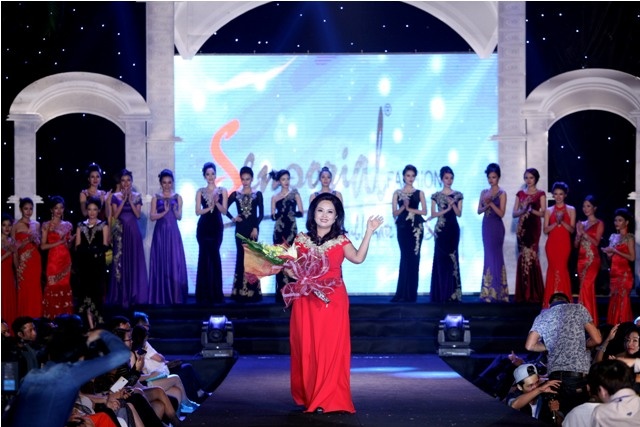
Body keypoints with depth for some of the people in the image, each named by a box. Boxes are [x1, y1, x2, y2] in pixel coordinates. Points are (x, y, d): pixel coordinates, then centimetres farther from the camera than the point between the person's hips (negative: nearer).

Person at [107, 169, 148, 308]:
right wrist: (124, 200, -11)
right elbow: (115, 215, -6)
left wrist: (130, 200, -11)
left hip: (133, 232, 1)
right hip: (120, 232, -1)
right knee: (121, 262, -2)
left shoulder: (137, 196, 6)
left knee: (134, 262, 0)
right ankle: (122, 297, 0)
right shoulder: (116, 197, 3)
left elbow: (138, 215, -3)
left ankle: (134, 296, 4)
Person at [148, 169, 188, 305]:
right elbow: (152, 217, -2)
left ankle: (175, 297, -2)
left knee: (175, 263, -5)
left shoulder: (177, 197, 8)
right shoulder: (156, 197, 6)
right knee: (160, 263, -3)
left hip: (173, 233, 1)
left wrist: (174, 210, -18)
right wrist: (164, 211, -14)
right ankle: (160, 297, -1)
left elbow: (179, 217, 1)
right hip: (160, 233, -1)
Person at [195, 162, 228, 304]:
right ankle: (204, 294, 0)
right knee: (204, 257, -2)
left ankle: (216, 294, 0)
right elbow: (198, 211, 0)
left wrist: (216, 203, -18)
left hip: (217, 227, 0)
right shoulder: (200, 192, 6)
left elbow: (224, 210, 0)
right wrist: (209, 207, -15)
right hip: (203, 227, 0)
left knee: (214, 257, -5)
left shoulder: (222, 191, 5)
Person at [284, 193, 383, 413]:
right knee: (307, 348, 4)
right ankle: (308, 396, 16)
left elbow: (358, 258, -14)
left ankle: (328, 399, 1)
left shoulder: (341, 240, 4)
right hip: (306, 301, 1)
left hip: (333, 301, -1)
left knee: (331, 348, -3)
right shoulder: (301, 239, 7)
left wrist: (369, 232, -18)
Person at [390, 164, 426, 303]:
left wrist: (410, 209, -9)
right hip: (403, 227, 0)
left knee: (413, 257, -2)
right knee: (405, 257, -2)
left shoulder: (419, 193, 7)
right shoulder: (397, 193, 7)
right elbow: (395, 213, 2)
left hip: (416, 227, 0)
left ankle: (410, 293, 1)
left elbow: (424, 211, 2)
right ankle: (403, 293, 1)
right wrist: (403, 207, -16)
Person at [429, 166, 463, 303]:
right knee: (441, 258, -4)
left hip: (453, 229, 1)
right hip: (441, 230, -1)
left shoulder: (458, 195, 6)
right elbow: (433, 214, -2)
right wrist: (446, 209, -13)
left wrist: (453, 204, -15)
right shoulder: (436, 196, 3)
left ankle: (451, 294, 2)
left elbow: (459, 213, 1)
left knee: (452, 258, -1)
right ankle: (441, 294, -1)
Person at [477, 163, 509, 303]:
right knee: (488, 256, 6)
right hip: (486, 226, 6)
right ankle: (489, 290, 10)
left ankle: (496, 292, -4)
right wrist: (486, 206, -12)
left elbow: (501, 213, -11)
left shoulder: (502, 193, -5)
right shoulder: (484, 192, 11)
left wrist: (491, 203, -22)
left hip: (496, 227, -5)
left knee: (495, 256, -6)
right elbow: (479, 210, 7)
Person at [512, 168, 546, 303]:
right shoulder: (520, 194, 13)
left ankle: (533, 294, -5)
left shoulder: (540, 194, 3)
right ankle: (523, 294, 3)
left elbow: (543, 213, -4)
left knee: (531, 256, -10)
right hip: (522, 227, 4)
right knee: (523, 257, 0)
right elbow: (514, 213, 7)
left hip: (534, 227, -3)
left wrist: (530, 209, -16)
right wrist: (523, 209, -12)